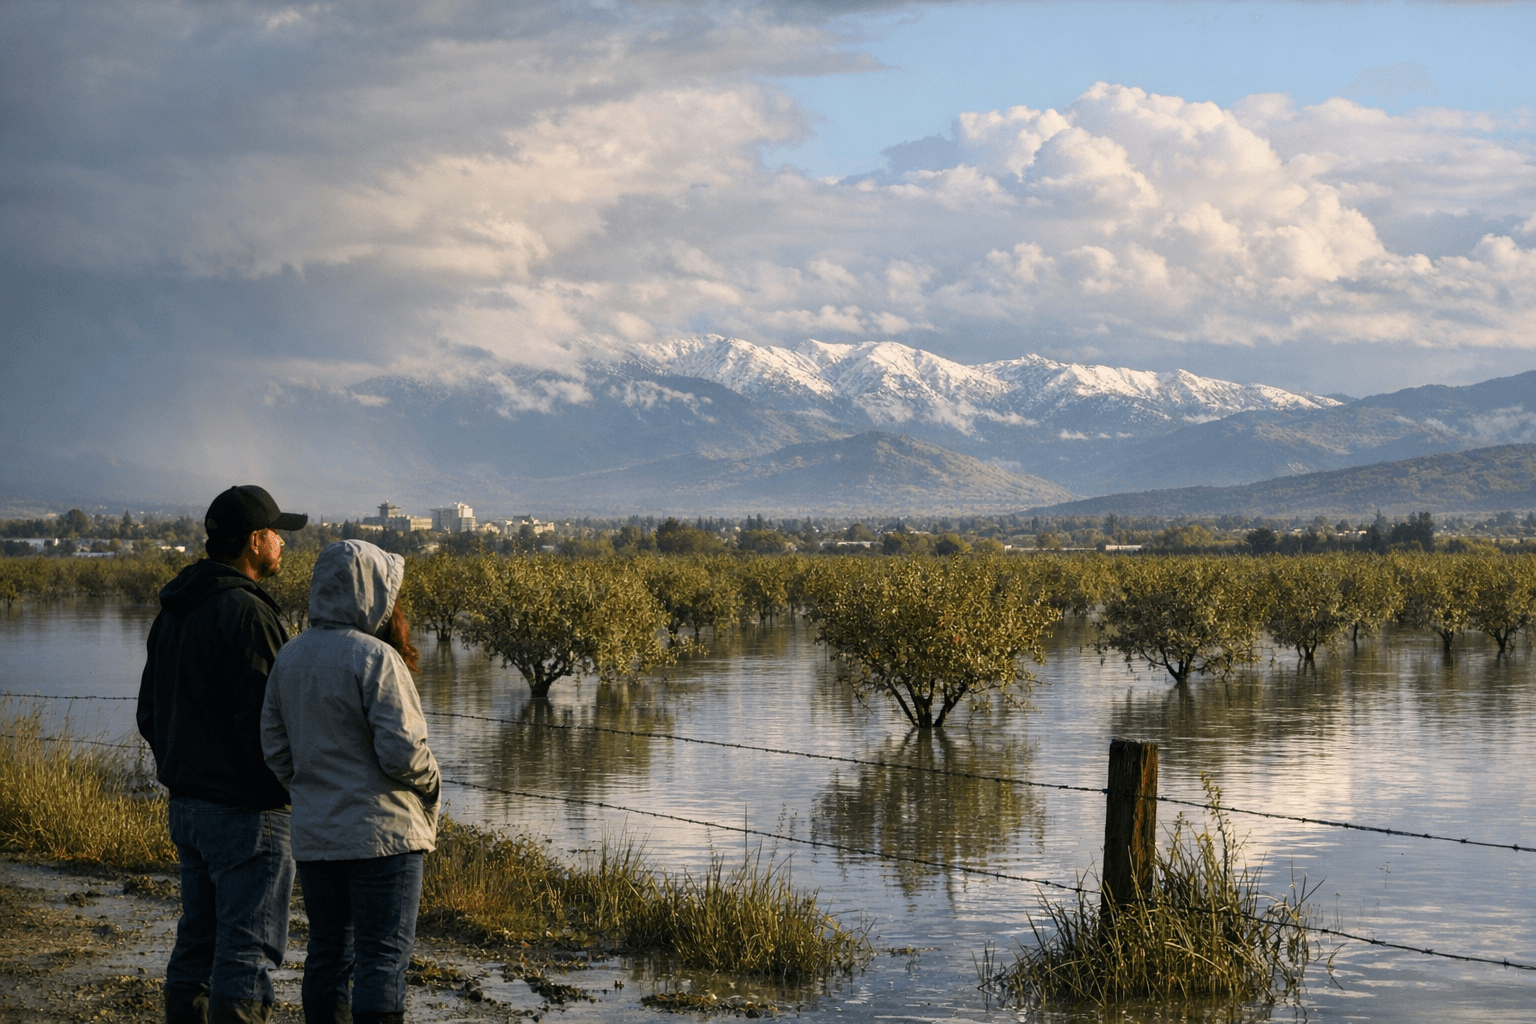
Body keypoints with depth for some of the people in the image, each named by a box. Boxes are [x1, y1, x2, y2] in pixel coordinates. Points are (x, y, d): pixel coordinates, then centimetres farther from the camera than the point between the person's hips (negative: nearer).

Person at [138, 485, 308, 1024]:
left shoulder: (171, 614, 13)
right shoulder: (246, 613, -17)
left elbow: (150, 714, 18)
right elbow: (262, 721, -21)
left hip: (187, 804, 9)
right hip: (246, 810, -9)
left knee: (198, 941, 15)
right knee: (247, 950, -5)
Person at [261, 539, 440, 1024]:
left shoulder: (289, 659, 7)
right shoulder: (375, 657, -15)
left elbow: (275, 749, 9)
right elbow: (400, 751, -19)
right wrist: (430, 780, 1)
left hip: (313, 835, 7)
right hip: (381, 834, -7)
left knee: (328, 949, 15)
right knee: (384, 953, -3)